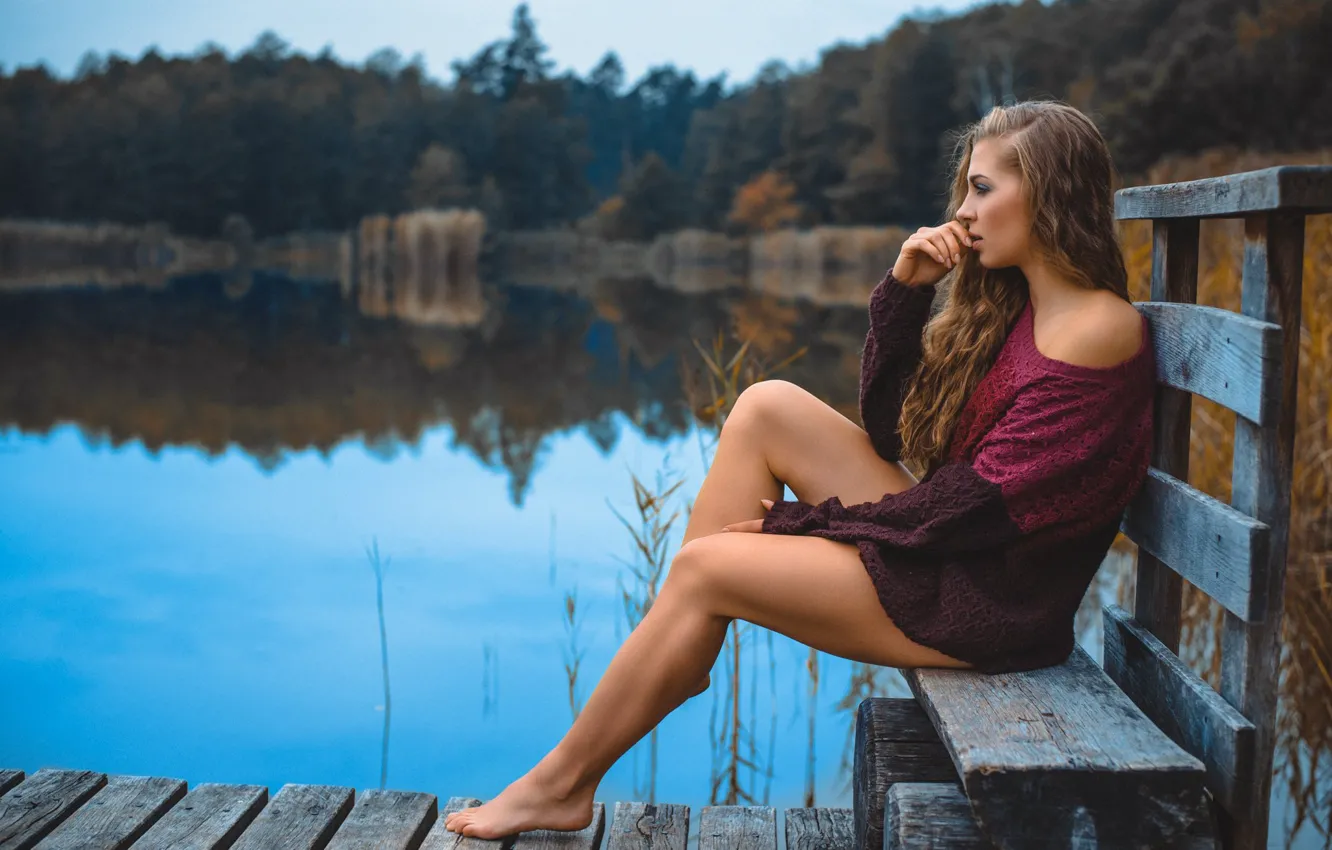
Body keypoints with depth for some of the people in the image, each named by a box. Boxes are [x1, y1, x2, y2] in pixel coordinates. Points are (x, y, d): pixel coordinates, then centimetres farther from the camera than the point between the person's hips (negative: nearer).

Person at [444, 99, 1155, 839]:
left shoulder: (1101, 329, -15)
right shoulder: (1009, 304, 11)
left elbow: (988, 499, -19)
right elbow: (889, 433, 12)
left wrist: (800, 522, -13)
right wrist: (905, 290, 0)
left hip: (988, 602, -8)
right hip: (946, 547, 8)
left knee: (706, 567, -11)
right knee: (767, 408, -4)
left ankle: (562, 783, 6)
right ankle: (680, 655, 0)